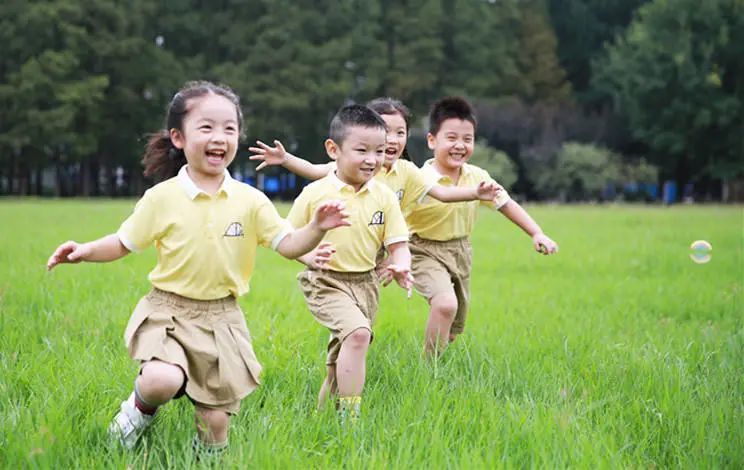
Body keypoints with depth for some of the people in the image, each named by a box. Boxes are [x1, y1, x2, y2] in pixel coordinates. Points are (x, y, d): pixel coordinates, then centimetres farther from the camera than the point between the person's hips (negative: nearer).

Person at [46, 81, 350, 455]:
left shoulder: (250, 201, -3)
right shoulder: (162, 198, -7)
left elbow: (288, 245, -3)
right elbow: (124, 243, 2)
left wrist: (316, 228, -22)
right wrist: (87, 250, -16)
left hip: (221, 319, 2)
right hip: (168, 311, -2)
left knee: (216, 421, 3)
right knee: (162, 380, -29)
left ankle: (208, 454, 35)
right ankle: (141, 409, 5)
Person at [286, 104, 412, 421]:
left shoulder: (384, 196, 0)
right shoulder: (314, 194, -9)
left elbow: (398, 244, 2)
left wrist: (400, 266, -20)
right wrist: (309, 256, -22)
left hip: (365, 283, 5)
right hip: (326, 281, -5)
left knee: (342, 358, 14)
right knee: (358, 332, -27)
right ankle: (350, 413, -21)